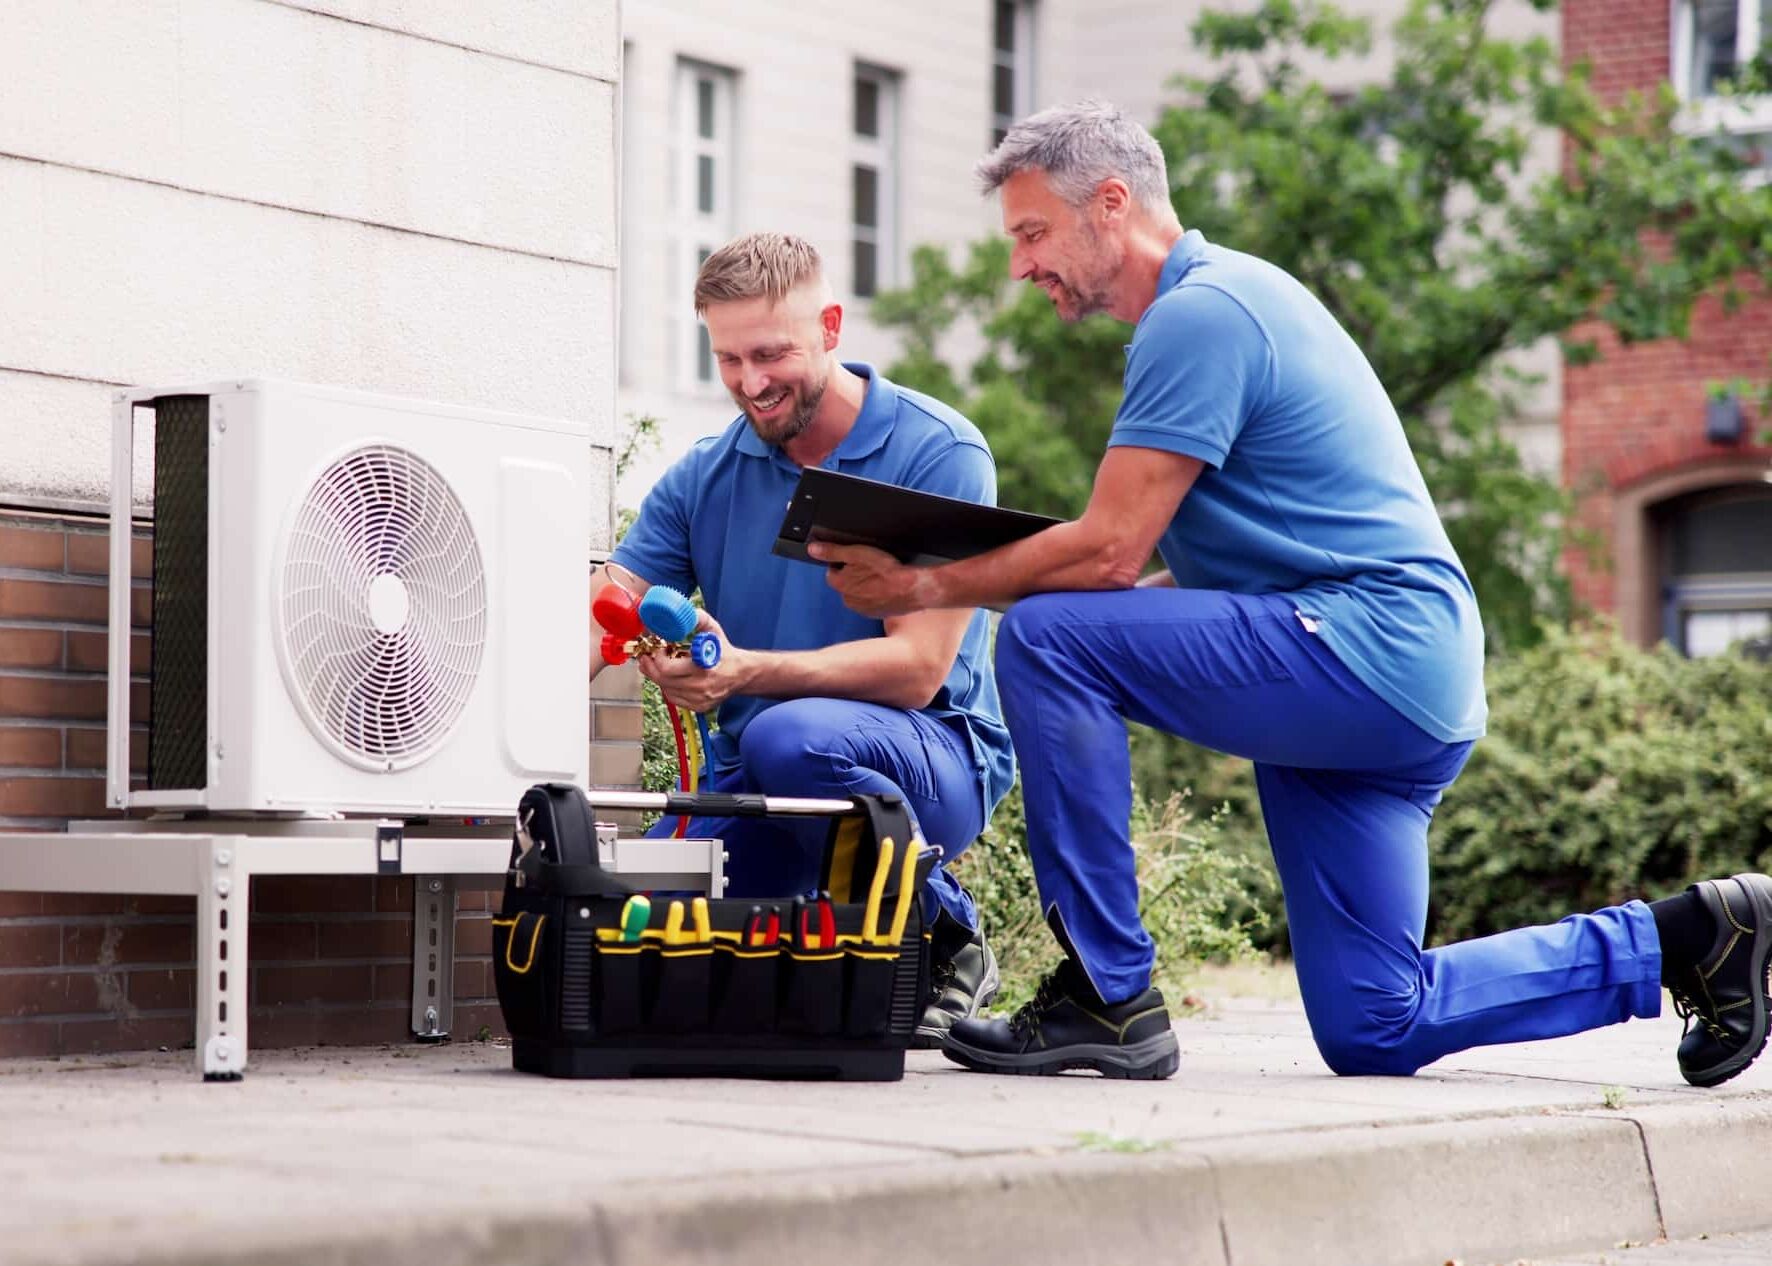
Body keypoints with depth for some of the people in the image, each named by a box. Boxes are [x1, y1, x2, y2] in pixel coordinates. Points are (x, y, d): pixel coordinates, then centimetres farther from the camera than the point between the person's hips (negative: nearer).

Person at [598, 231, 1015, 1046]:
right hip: (750, 786, 4)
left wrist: (745, 672, -34)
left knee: (791, 737, -37)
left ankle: (944, 943, -11)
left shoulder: (939, 454, -11)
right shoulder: (704, 478, 5)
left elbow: (918, 668, -19)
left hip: (932, 756, -4)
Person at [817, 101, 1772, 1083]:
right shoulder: (1224, 297, 21)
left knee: (1044, 639, -19)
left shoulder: (1199, 312, -12)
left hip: (1365, 654, -10)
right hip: (1409, 677, 10)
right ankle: (1685, 937, 18)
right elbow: (1190, 569, 22)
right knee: (1373, 1032, 11)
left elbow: (1109, 551, -18)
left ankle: (1107, 997, -14)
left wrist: (926, 587, -7)